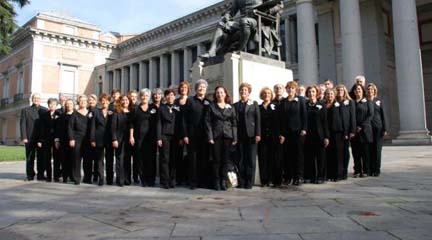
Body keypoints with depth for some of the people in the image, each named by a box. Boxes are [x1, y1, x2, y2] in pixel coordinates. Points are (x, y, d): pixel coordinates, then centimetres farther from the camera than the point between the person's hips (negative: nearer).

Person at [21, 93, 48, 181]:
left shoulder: (45, 110, 9)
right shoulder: (25, 110, 9)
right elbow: (22, 124, 3)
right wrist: (24, 137, -7)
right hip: (29, 138, 0)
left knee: (41, 157, 3)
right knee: (29, 158, 4)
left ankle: (40, 175, 9)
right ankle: (30, 175, 11)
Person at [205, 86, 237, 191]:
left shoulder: (230, 108, 11)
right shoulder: (211, 106, 7)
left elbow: (234, 123, 9)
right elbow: (208, 122, 1)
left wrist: (235, 138, 0)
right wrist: (210, 137, -8)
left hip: (228, 136, 2)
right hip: (216, 136, -2)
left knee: (226, 160, 1)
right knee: (216, 160, 0)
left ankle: (223, 181, 11)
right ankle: (216, 182, 8)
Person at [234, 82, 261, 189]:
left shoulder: (254, 104, 8)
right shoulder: (235, 105, 12)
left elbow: (258, 119, 1)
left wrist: (258, 134, -8)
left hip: (251, 135, -2)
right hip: (240, 135, 2)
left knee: (251, 159, 1)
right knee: (241, 159, 4)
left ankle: (249, 182, 6)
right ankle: (241, 182, 10)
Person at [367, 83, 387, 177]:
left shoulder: (379, 101, 9)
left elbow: (383, 115, 6)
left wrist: (385, 129, -1)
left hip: (378, 128, 0)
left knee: (377, 149, 1)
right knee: (369, 149, 1)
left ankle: (377, 169, 6)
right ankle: (370, 169, 8)